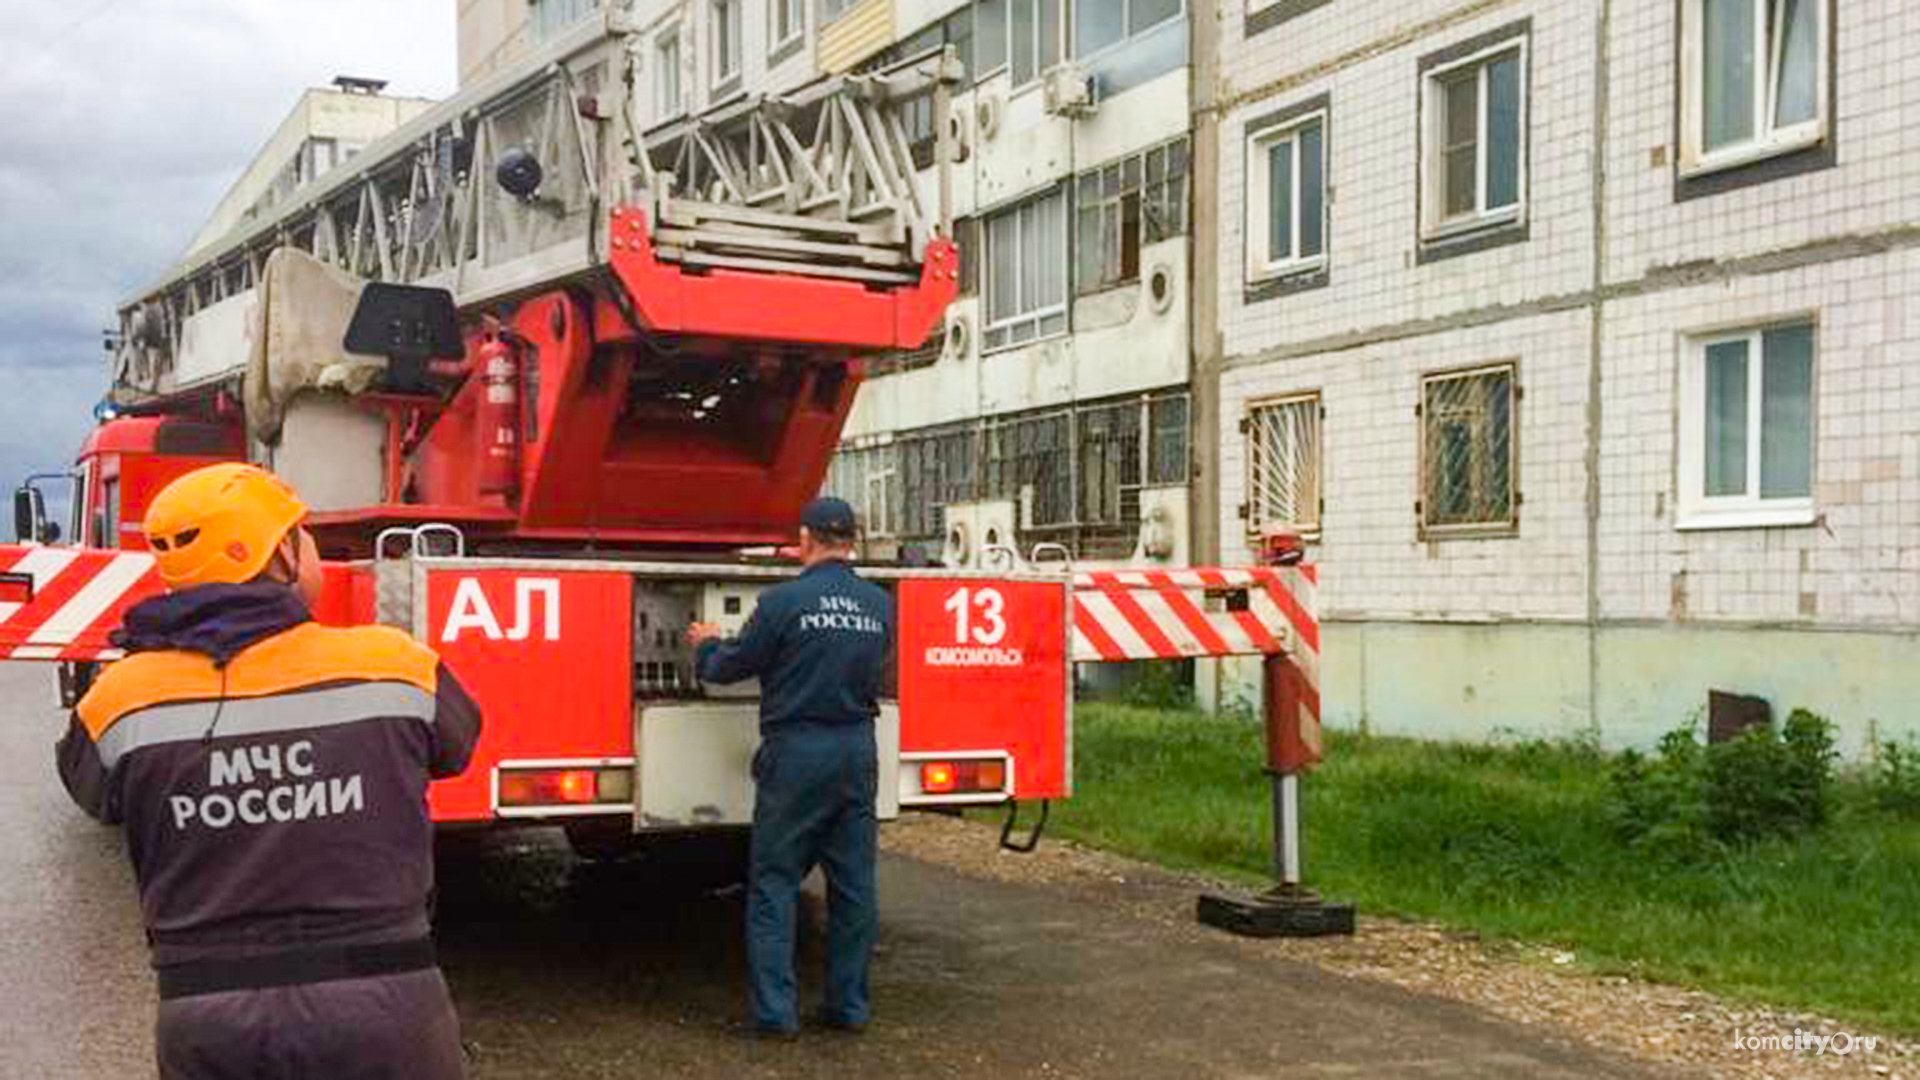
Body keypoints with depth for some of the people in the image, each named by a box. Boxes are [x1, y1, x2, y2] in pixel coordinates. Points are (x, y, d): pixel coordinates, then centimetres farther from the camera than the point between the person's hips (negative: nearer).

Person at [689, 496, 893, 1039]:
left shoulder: (784, 601, -12)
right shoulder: (879, 604, 4)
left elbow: (729, 668, -2)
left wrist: (707, 644, 21)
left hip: (796, 751, -4)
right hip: (858, 750, 5)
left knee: (774, 881, 4)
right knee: (853, 882, 10)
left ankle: (774, 1009, 3)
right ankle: (849, 1005, 15)